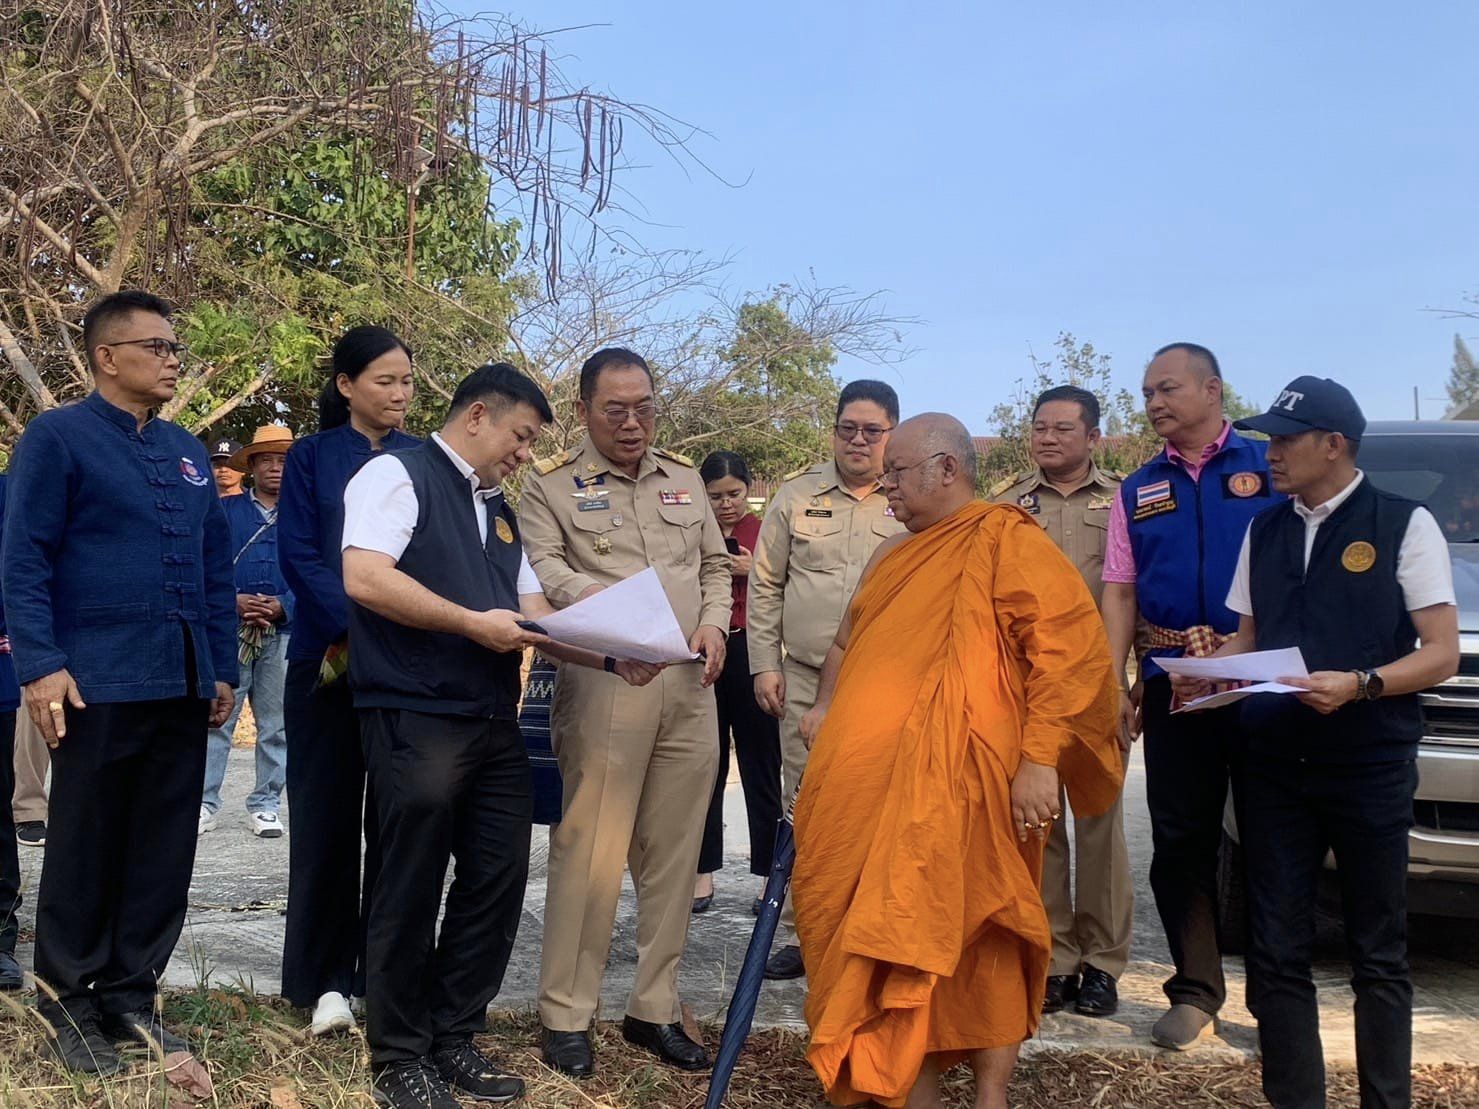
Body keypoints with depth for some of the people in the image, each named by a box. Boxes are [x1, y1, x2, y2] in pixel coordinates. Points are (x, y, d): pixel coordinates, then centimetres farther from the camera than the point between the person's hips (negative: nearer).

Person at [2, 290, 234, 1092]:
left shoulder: (189, 452, 15)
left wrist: (223, 667, 13)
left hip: (182, 686, 6)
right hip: (98, 686, -6)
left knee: (163, 852, 9)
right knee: (84, 849, 5)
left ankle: (129, 996, 22)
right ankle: (68, 1005, 19)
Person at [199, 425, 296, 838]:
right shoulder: (225, 510, 9)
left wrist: (283, 607, -11)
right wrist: (233, 601, -12)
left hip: (283, 632, 1)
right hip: (229, 630, -1)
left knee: (276, 724, 6)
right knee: (216, 718, -2)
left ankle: (265, 805, 15)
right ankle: (206, 803, 6)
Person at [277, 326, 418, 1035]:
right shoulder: (311, 458, 3)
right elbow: (299, 556, -5)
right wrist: (357, 630, -18)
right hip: (329, 659, -1)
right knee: (328, 817, 3)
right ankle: (324, 979, 13)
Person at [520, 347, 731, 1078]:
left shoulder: (684, 479, 17)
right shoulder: (552, 484, 2)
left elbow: (715, 565, 21)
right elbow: (541, 568, -9)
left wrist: (712, 622, 2)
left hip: (688, 685, 5)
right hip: (604, 681, -5)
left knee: (672, 853, 9)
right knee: (589, 849, -3)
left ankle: (654, 1009, 21)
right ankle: (566, 1014, 11)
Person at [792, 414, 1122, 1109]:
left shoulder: (1005, 538, -3)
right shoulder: (890, 557, 21)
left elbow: (1072, 646, -12)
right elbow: (847, 646, 32)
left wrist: (1040, 758, -18)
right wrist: (824, 710, 14)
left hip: (952, 788, -7)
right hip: (864, 787, 7)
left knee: (973, 937, 1)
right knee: (873, 937, 8)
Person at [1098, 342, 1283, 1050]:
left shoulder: (1270, 467, 3)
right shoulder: (1138, 491, 12)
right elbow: (1119, 593, 9)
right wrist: (1114, 684, 0)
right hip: (1174, 681, 3)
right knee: (1181, 838, 5)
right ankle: (1195, 992, 16)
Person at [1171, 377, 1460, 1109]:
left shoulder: (1403, 524, -3)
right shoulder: (1264, 531, 11)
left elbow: (1441, 653, -6)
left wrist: (1359, 684, -22)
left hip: (1369, 769, -4)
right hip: (1274, 767, 4)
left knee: (1378, 955, 9)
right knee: (1276, 953, 6)